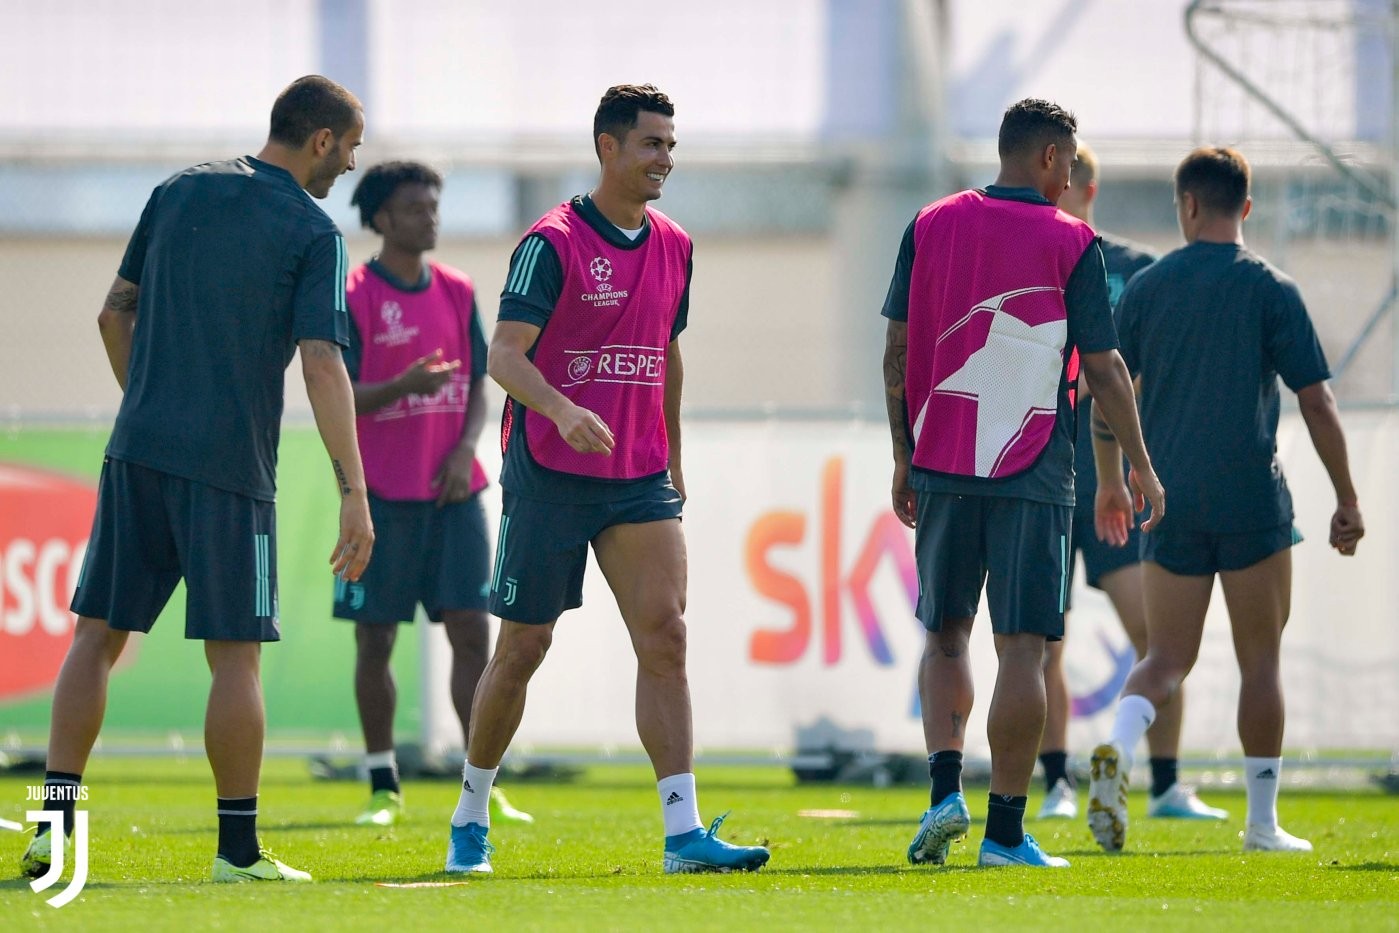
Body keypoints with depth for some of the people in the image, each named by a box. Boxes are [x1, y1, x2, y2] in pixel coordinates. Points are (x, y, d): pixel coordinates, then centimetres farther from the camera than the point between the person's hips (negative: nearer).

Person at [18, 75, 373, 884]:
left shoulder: (180, 192, 11)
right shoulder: (313, 233, -5)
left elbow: (115, 314, 15)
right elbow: (323, 367, -14)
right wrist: (354, 493, -16)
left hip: (138, 452, 5)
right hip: (230, 467, -4)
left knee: (98, 634, 8)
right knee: (235, 655, 1)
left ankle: (55, 825, 3)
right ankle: (239, 848, 1)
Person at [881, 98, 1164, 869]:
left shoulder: (931, 226, 7)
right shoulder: (1071, 243, -3)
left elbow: (897, 351, 7)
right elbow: (1102, 369, -2)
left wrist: (904, 457, 14)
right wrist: (1139, 465, 8)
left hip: (941, 466, 3)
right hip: (1032, 475, -3)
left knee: (945, 634, 15)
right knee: (1021, 647, 0)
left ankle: (945, 789, -4)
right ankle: (1005, 830, -2)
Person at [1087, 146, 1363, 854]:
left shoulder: (1147, 287, 4)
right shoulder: (1272, 289, -3)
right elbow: (1316, 403, -6)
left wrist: (1109, 482, 21)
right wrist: (1347, 500, 1)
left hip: (1170, 504, 2)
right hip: (1253, 501, -2)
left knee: (1166, 659, 8)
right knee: (1260, 661, 8)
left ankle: (1119, 746, -22)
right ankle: (1263, 822, 9)